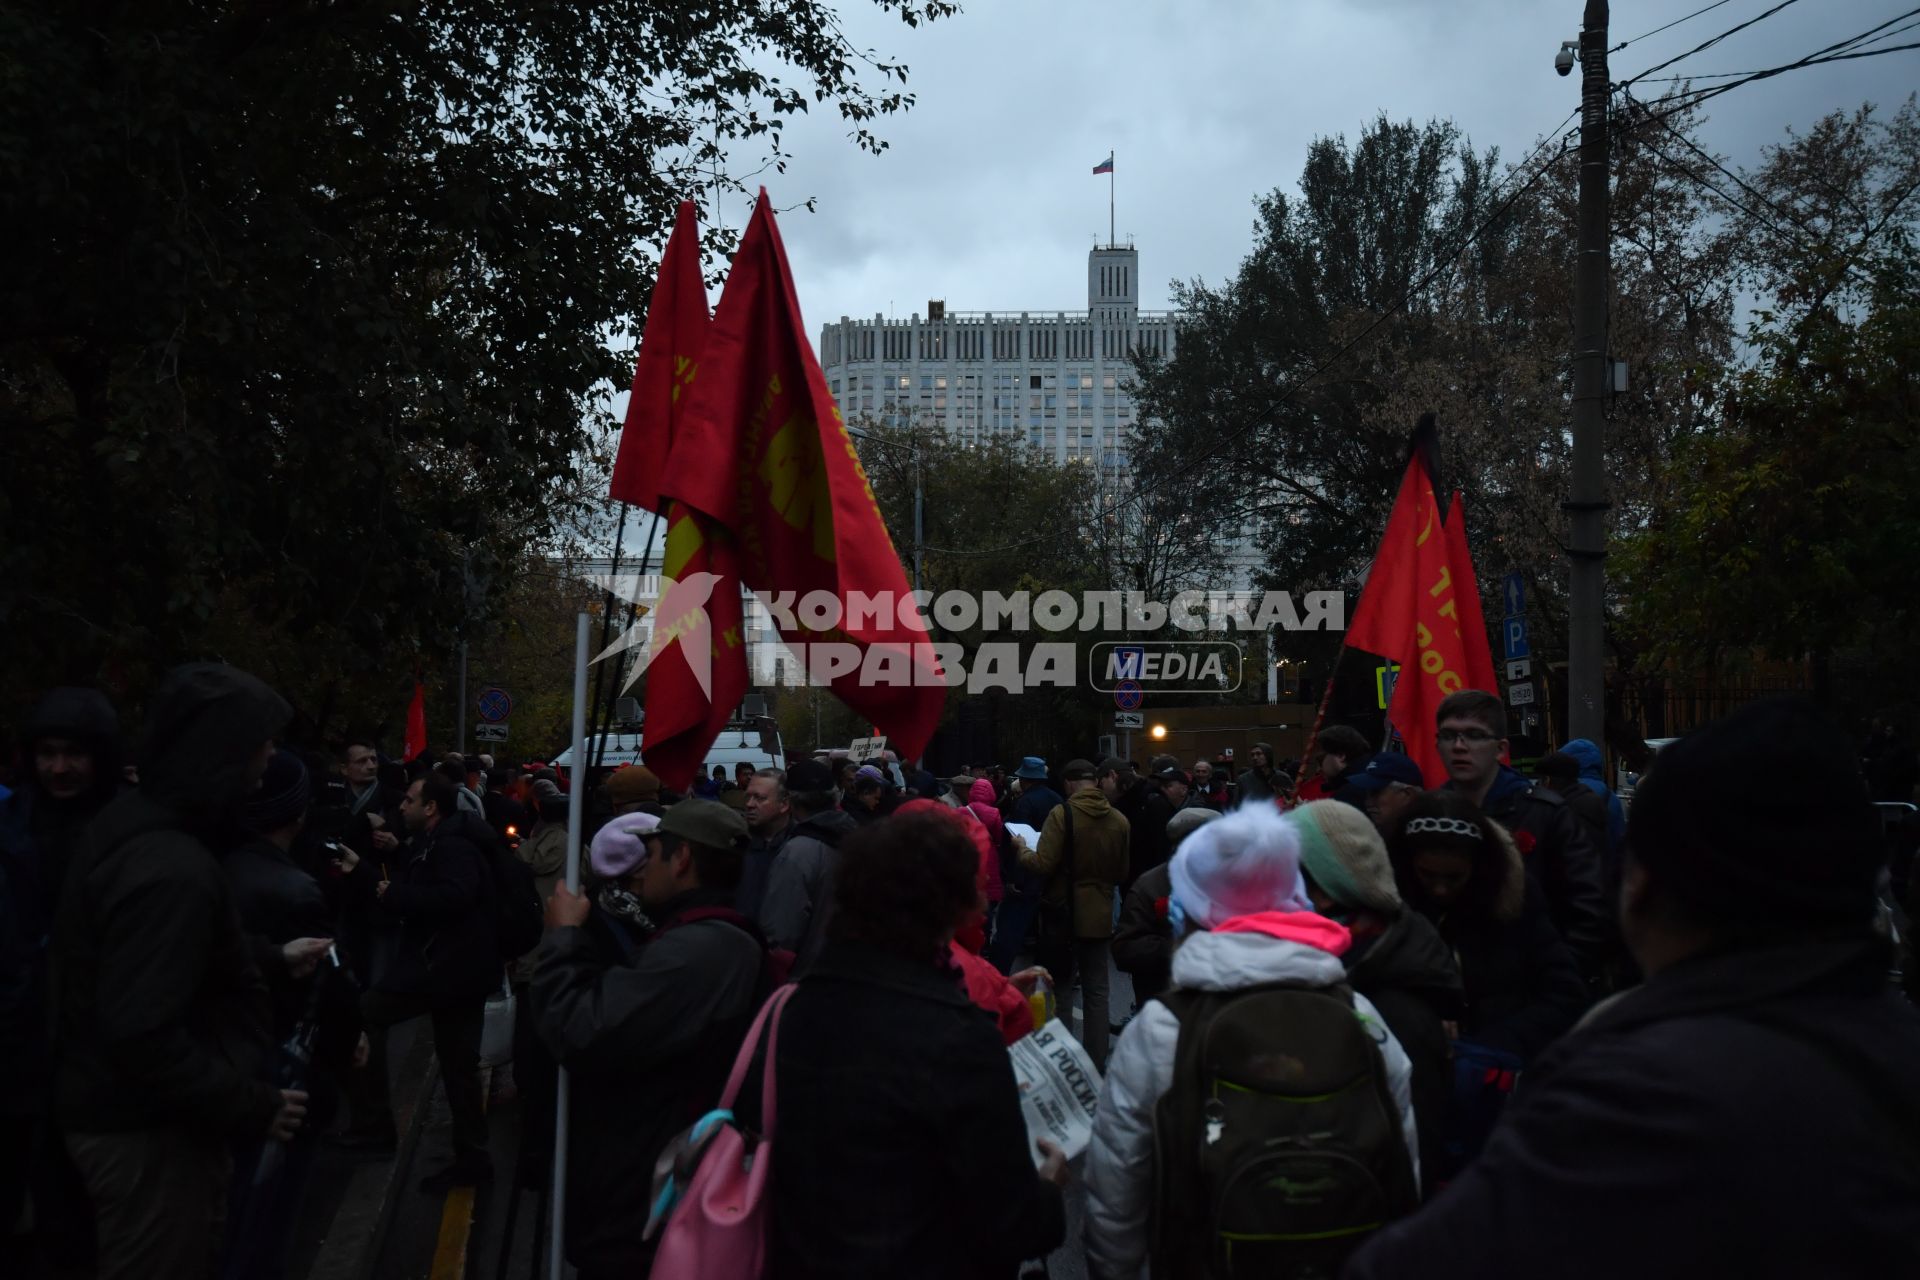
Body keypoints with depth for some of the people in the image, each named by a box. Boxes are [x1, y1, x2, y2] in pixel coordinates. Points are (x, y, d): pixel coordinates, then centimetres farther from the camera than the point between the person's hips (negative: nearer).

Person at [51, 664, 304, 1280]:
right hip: (151, 1133, -10)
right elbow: (144, 1036, -30)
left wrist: (274, 962, 13)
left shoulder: (133, 821, 5)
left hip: (127, 1113, 10)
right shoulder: (170, 868, -27)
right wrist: (251, 1108, -21)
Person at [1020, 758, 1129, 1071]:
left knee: (1058, 987, 9)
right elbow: (1122, 874, 8)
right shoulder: (1118, 821, -2)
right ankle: (1096, 1062, 13)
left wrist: (1023, 852, 2)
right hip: (1099, 916, 3)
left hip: (1062, 914, -3)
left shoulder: (1062, 814, -16)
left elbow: (1044, 865, -18)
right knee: (1096, 992, 11)